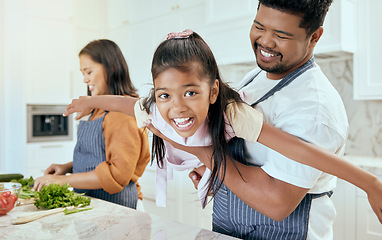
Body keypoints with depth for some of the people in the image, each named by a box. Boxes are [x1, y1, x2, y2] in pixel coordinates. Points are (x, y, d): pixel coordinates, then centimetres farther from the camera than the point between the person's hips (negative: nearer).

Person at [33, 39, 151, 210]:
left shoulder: (126, 111, -16)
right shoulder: (101, 109, 13)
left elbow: (118, 174, -20)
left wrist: (65, 180, -15)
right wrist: (68, 167, 7)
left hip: (113, 202, -7)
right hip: (89, 200, 7)